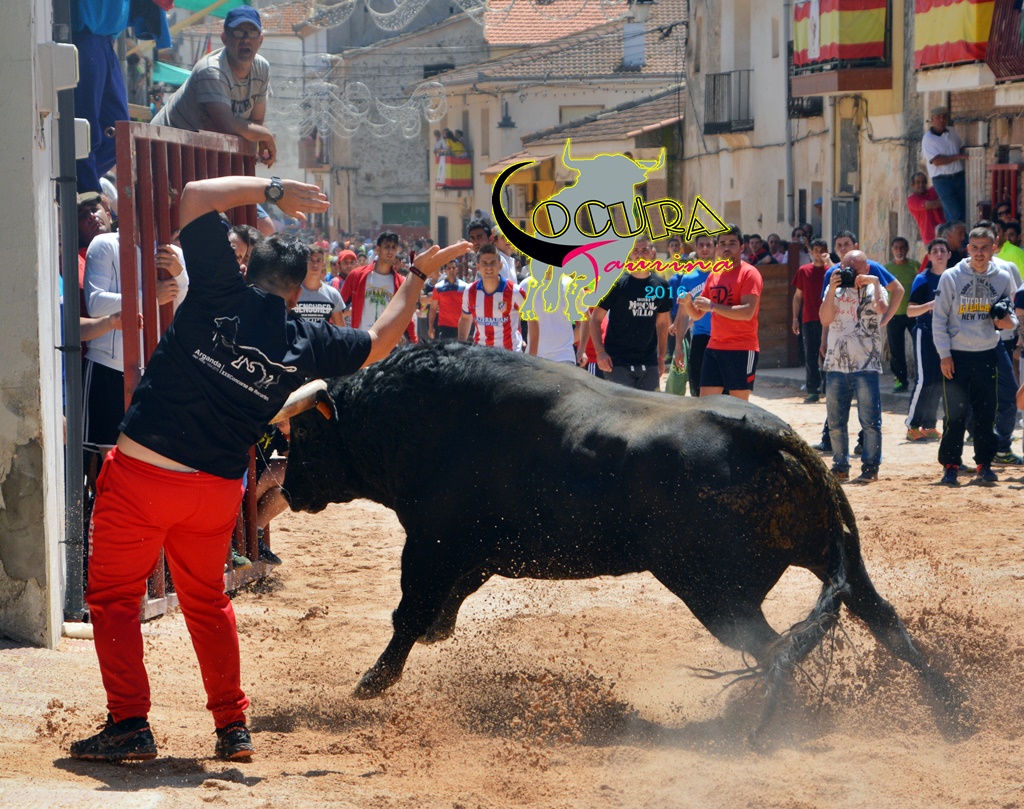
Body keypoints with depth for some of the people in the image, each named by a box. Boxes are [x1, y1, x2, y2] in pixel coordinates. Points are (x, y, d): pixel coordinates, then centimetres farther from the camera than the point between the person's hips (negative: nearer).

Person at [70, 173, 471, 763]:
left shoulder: (222, 295, -6)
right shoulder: (306, 345, 4)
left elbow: (198, 194, -2)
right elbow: (380, 340, 23)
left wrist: (273, 189, 5)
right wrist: (419, 275, 32)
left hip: (141, 473, -3)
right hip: (218, 488, 4)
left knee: (114, 599, 7)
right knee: (208, 600, 22)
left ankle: (130, 726, 2)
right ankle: (233, 727, 22)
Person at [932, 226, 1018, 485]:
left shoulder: (1003, 278, 5)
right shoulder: (951, 277, -3)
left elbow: (1011, 316, 14)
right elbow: (939, 318, -2)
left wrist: (1009, 321, -11)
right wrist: (944, 354, -8)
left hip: (987, 355, 2)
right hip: (957, 356, -2)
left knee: (986, 414, 6)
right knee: (955, 414, -2)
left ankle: (984, 464, 16)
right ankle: (950, 465, 6)